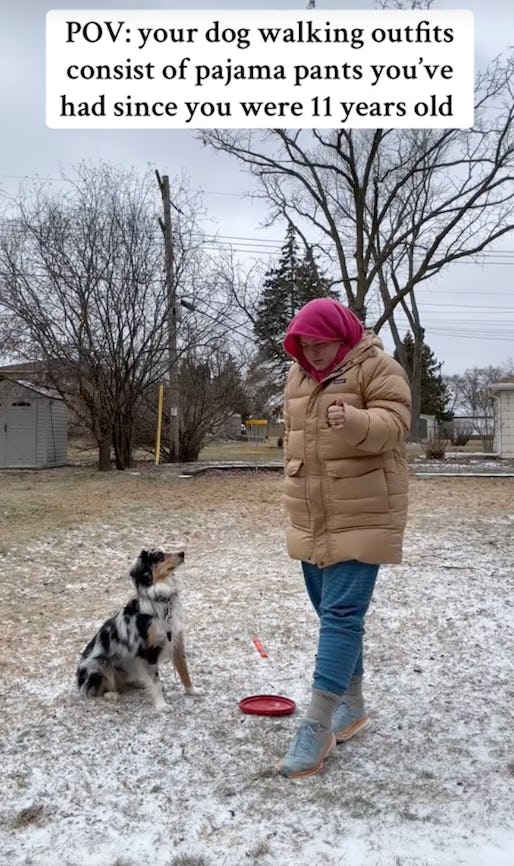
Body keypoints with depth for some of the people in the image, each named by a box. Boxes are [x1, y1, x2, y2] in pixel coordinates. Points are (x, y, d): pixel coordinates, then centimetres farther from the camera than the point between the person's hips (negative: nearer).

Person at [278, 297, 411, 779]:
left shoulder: (375, 366, -8)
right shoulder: (298, 375, 13)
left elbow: (394, 423, -19)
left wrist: (355, 422, -40)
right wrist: (296, 497, 22)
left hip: (362, 518, -7)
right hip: (311, 519, 8)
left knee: (342, 614, -10)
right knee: (332, 612, 14)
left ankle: (317, 726, -6)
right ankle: (352, 705, 29)